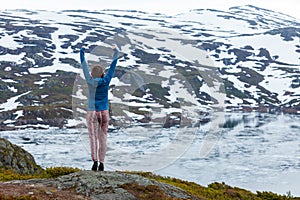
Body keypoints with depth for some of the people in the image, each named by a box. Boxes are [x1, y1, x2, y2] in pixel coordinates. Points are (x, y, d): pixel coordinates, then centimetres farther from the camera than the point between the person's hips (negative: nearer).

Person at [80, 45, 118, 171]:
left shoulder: (90, 82, -9)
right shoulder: (106, 81, -5)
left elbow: (84, 66, 2)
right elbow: (113, 66, 4)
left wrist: (82, 52, 14)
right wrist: (115, 52, 16)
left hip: (92, 113, -2)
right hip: (104, 113, 2)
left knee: (93, 138, -2)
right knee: (103, 138, 7)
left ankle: (95, 161, -17)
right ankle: (101, 163, 6)